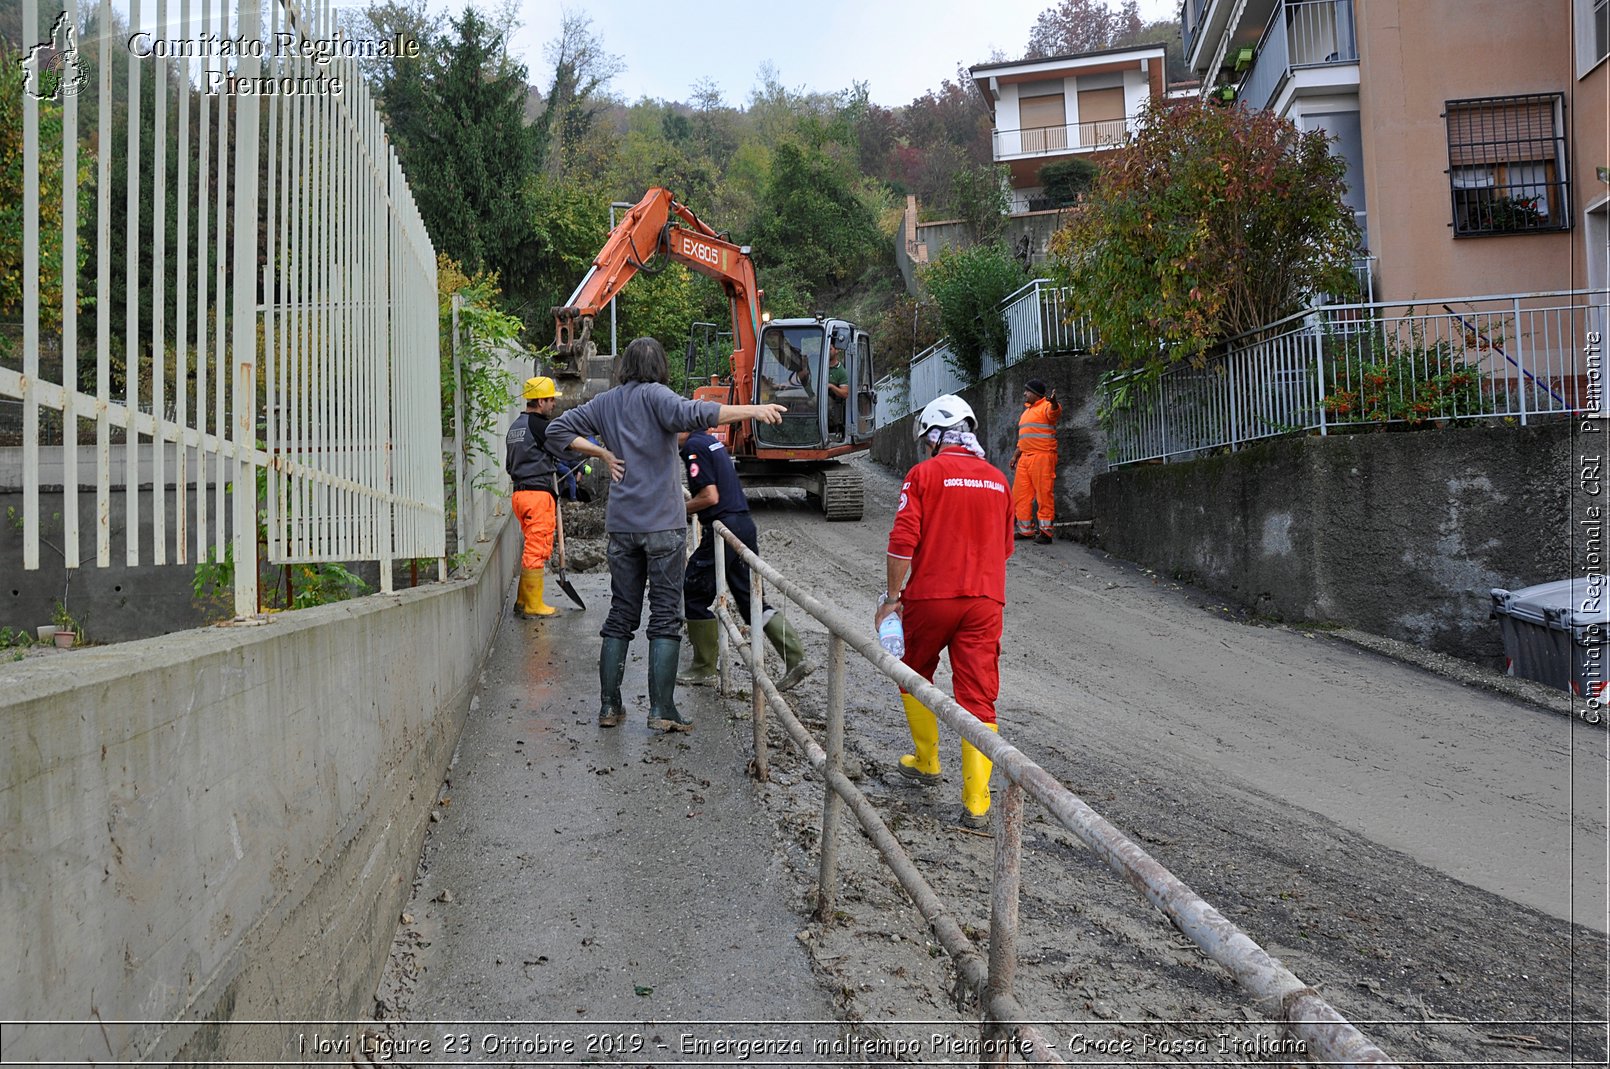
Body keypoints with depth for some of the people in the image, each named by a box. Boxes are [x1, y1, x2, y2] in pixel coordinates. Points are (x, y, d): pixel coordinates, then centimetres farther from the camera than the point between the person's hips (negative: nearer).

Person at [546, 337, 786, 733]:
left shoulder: (605, 402, 13)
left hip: (620, 525, 6)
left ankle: (609, 705, 15)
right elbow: (691, 414, -24)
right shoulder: (654, 395, -5)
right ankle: (662, 709, -1)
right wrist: (751, 410, -27)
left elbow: (557, 430, 18)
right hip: (662, 523, -5)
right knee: (665, 617, 0)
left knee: (620, 614, 12)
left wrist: (603, 452, 11)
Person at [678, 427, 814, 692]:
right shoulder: (712, 441, 18)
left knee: (694, 595, 6)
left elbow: (710, 497, -17)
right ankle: (796, 658, 4)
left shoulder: (693, 446, -11)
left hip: (723, 529, -9)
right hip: (744, 524, 9)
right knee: (751, 599, 11)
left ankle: (704, 669, 15)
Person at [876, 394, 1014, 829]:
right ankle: (976, 803, 1)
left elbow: (903, 543, -11)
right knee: (978, 698, 3)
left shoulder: (924, 474, -4)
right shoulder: (997, 479, 11)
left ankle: (926, 762, 33)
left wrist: (892, 597, -4)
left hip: (930, 596, -3)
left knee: (915, 678, 21)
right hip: (985, 599, 3)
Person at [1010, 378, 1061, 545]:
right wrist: (1016, 455, 24)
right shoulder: (1027, 411, 24)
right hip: (1025, 458, 9)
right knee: (1020, 495, 9)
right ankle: (1026, 531, 17)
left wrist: (1053, 402, -50)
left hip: (1042, 456, -9)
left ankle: (1045, 531, -3)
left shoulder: (1046, 406, -4)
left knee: (1044, 494, -7)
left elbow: (1054, 412, -28)